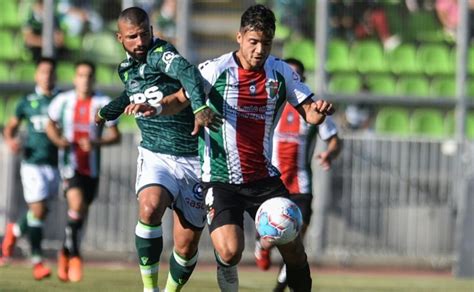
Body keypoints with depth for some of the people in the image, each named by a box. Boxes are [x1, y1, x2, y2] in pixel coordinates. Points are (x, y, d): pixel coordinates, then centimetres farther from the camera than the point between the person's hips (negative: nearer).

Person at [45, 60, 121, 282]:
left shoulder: (103, 104, -2)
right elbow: (50, 126, 13)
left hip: (91, 166, 2)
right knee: (76, 205, -22)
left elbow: (115, 135, -2)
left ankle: (65, 252, 32)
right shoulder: (63, 101, 0)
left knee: (82, 213, 11)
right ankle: (73, 255, -10)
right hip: (70, 162, -2)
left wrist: (95, 143, -20)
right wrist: (59, 140, -8)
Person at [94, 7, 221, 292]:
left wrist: (199, 107, -56)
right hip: (156, 158, 4)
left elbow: (188, 73, -36)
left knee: (187, 245, -3)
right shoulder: (127, 68, 8)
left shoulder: (160, 54, -14)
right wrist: (106, 112, 52)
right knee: (149, 208, -29)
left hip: (194, 160, -4)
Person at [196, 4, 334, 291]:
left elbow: (310, 114, 5)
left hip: (264, 178, 4)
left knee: (293, 249, -2)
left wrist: (320, 110, -18)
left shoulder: (282, 73, 3)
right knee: (230, 252, -20)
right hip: (221, 179, -3)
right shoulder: (216, 70, -8)